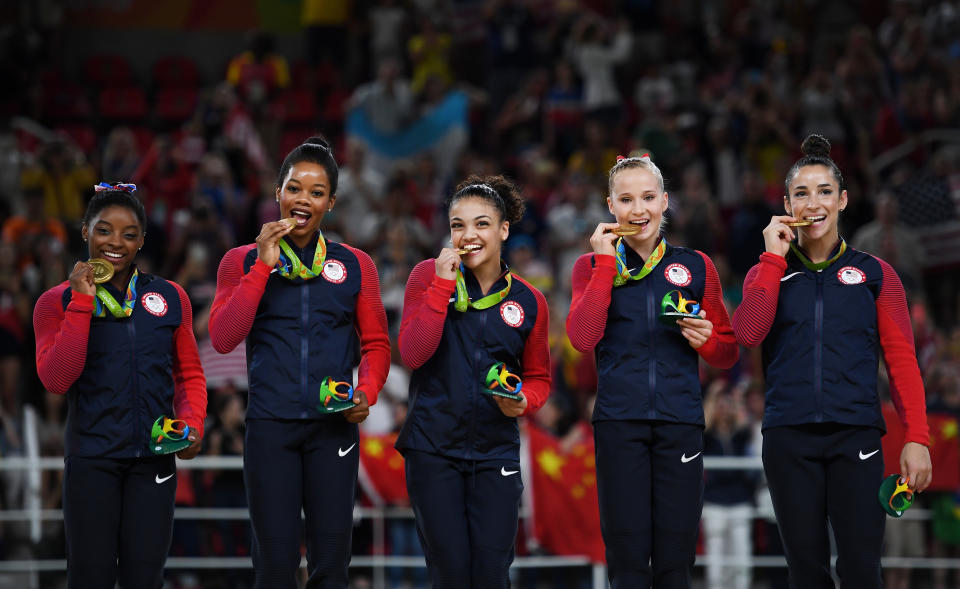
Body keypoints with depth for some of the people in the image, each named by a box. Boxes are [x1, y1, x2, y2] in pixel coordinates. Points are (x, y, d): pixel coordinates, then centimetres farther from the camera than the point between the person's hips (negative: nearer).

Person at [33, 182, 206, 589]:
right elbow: (56, 380, -11)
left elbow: (189, 374, 16)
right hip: (91, 459, -2)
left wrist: (193, 422, -3)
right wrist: (83, 303, -13)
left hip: (153, 460, 2)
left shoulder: (170, 297, 9)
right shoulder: (58, 302, 2)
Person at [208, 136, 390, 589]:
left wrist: (367, 393, -6)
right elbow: (223, 338, -5)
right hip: (270, 427, -1)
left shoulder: (354, 266, 10)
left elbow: (375, 344, 13)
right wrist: (264, 266, -9)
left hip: (334, 428, 1)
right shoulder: (243, 262, 7)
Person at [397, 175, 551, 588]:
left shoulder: (528, 301, 3)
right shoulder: (429, 276, -2)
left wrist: (523, 401, -9)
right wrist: (443, 284, -18)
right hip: (434, 449, -1)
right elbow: (412, 353, -14)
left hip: (495, 452, 1)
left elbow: (538, 378, 14)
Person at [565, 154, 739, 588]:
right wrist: (605, 264, -7)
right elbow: (583, 338, -8)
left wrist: (707, 340, -7)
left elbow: (728, 355, 15)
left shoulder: (696, 267, 11)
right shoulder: (593, 266, 9)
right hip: (619, 424, -1)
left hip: (680, 422, 1)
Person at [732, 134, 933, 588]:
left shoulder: (874, 273, 8)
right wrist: (774, 258, -4)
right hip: (789, 437, 1)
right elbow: (747, 334, -7)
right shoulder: (768, 272, 12)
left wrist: (916, 437, -6)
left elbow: (901, 359, 4)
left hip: (855, 435, -1)